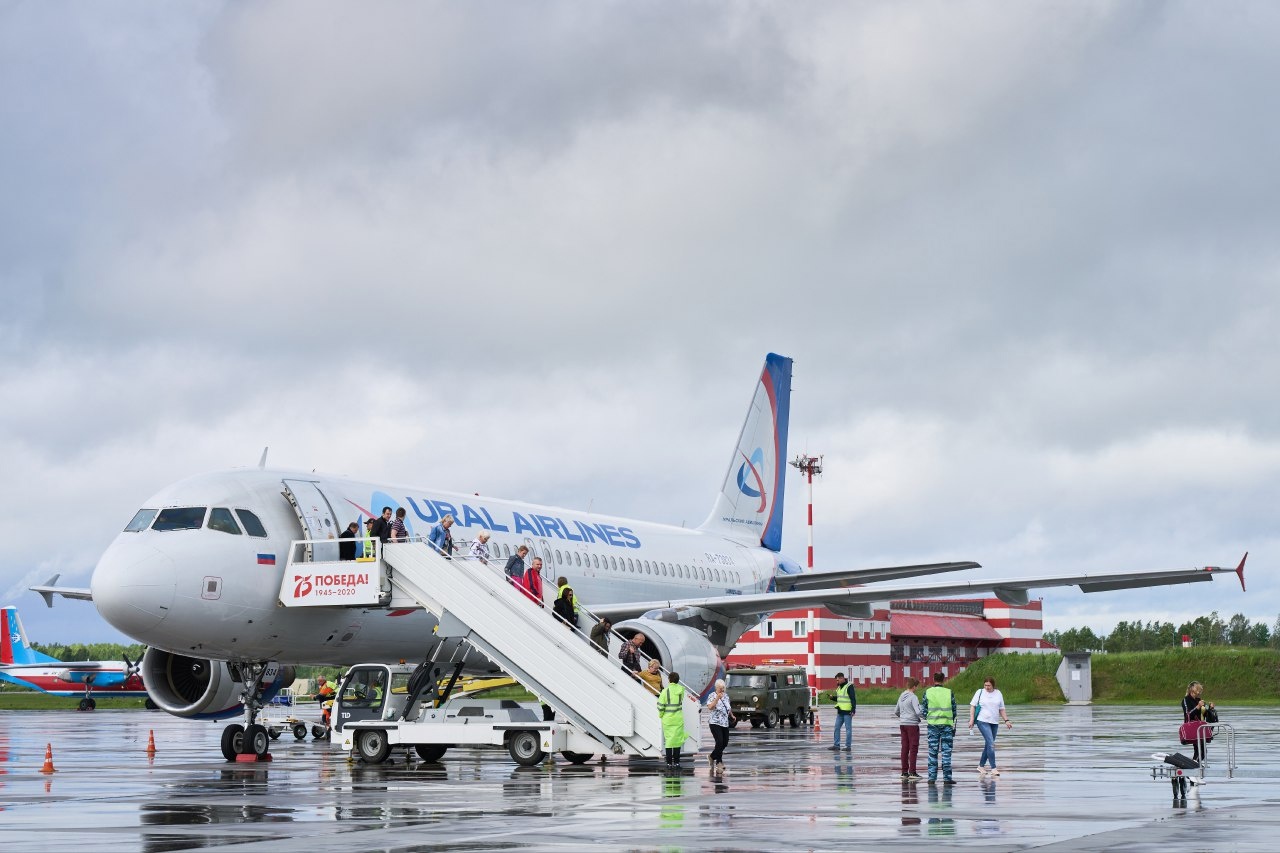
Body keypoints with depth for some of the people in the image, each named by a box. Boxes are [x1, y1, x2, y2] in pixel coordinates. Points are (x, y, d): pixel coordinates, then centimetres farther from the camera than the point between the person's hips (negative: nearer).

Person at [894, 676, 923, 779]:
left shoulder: (901, 697, 11)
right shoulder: (913, 697, -13)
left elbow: (896, 712, 19)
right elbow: (918, 712, -20)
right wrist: (926, 717, -3)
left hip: (902, 724, 7)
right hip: (912, 724, -7)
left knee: (904, 748, 9)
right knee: (913, 748, -2)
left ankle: (904, 772, 9)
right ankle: (912, 772, -4)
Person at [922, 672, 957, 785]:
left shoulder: (928, 692, -2)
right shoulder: (949, 693, -1)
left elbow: (924, 710, 2)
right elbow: (954, 711, 4)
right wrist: (954, 727, 15)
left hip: (933, 725, 0)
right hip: (947, 724, 0)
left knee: (932, 752, 6)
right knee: (946, 752, 3)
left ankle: (932, 777, 5)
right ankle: (947, 778, 0)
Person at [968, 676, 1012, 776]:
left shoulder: (998, 694, 9)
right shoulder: (980, 693, 0)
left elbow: (1001, 709, 14)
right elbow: (972, 706, 2)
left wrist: (1006, 720, 5)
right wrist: (971, 719, -7)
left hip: (994, 723, 5)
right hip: (983, 721, -4)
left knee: (989, 745, 9)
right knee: (991, 744, -14)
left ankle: (981, 766, 23)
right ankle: (993, 768, -14)